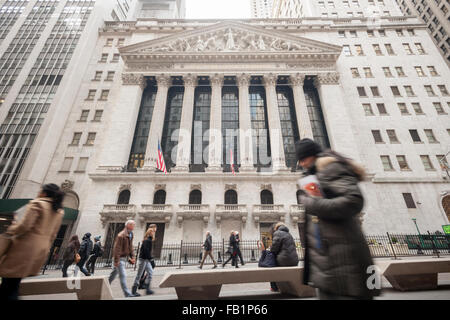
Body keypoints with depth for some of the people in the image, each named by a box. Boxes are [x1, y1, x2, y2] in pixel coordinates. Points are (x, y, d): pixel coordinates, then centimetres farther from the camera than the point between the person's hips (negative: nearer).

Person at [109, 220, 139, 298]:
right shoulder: (121, 235, -20)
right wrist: (116, 261, -21)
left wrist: (132, 257, 10)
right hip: (120, 258, -9)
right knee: (123, 275, -6)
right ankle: (128, 294, -3)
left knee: (113, 274, 21)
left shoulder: (130, 235, 9)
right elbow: (117, 248, -21)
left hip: (124, 258, 9)